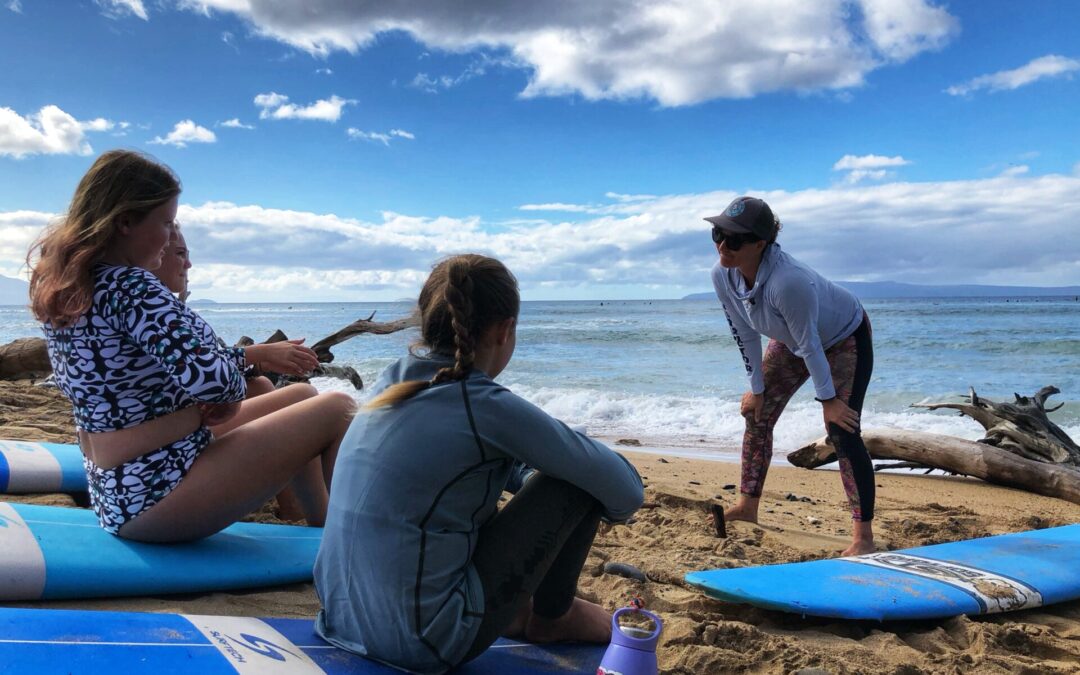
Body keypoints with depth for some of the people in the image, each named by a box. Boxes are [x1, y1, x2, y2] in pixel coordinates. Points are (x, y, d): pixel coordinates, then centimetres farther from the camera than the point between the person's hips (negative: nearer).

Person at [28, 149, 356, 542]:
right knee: (338, 412, -7)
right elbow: (210, 377, -33)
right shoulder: (129, 286, -22)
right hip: (154, 496, -10)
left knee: (299, 397, 22)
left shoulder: (58, 284, 8)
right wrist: (235, 388, -10)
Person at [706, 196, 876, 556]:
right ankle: (747, 506, 21)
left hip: (844, 338, -7)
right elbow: (745, 335, -9)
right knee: (756, 415, 5)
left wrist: (828, 399, -21)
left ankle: (863, 536, -10)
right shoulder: (722, 275, -22)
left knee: (841, 430, -16)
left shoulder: (787, 281, -43)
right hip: (790, 341, 7)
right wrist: (757, 388, -2)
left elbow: (809, 345, -32)